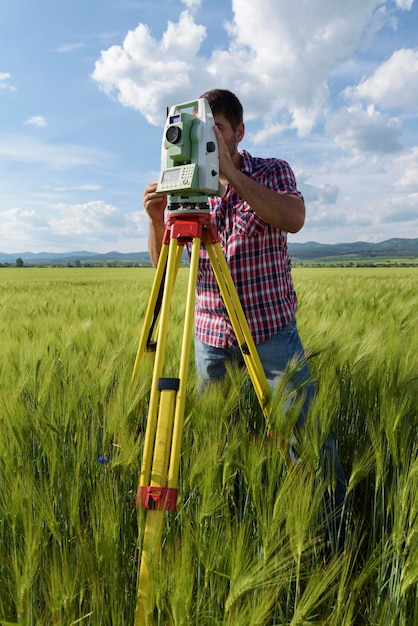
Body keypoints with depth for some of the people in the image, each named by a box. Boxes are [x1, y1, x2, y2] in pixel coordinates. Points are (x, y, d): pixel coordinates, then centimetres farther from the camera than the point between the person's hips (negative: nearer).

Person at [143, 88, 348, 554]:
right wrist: (156, 218, -17)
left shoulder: (273, 172, 1)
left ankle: (335, 534, 23)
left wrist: (231, 174, -25)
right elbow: (161, 262, 3)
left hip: (271, 328, -2)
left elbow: (294, 219, -21)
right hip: (210, 333, 3)